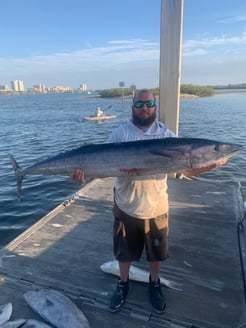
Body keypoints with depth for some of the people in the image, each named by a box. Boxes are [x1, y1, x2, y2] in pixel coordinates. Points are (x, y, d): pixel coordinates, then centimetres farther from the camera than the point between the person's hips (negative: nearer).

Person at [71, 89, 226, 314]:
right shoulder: (119, 134, -7)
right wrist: (86, 171, -29)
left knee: (156, 252, 21)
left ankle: (154, 284, 50)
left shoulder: (166, 135, -4)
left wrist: (209, 166, -27)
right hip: (126, 208, 0)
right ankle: (123, 284, 48)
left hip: (156, 208, 1)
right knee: (124, 251, 19)